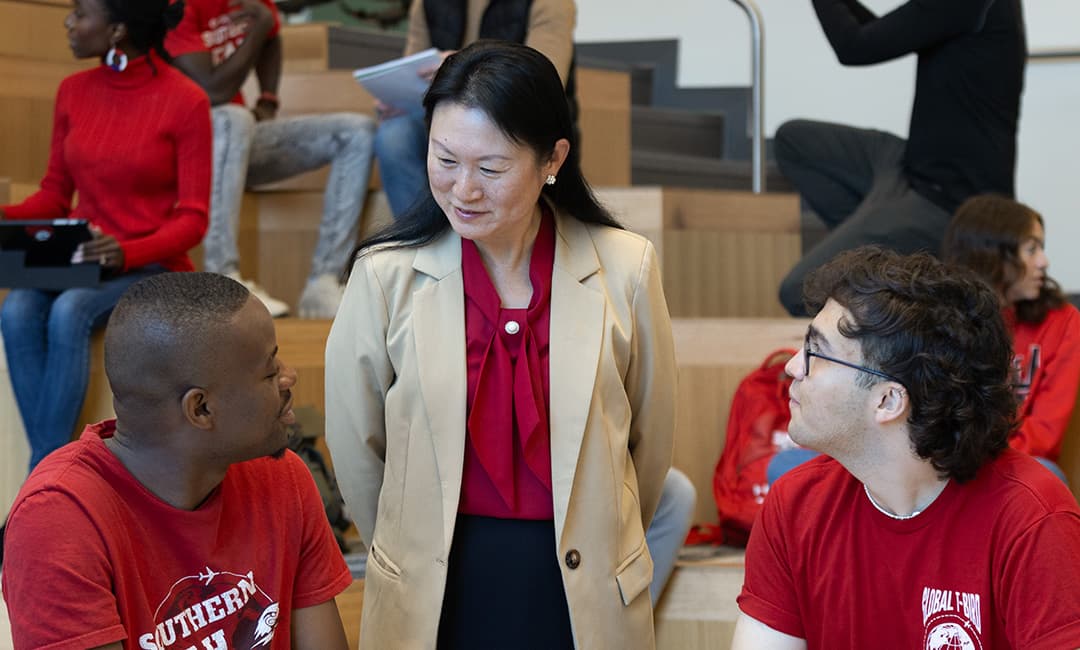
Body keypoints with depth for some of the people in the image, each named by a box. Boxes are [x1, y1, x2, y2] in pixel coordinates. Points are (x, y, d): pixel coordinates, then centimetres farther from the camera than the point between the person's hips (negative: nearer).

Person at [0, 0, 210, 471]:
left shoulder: (185, 101, -8)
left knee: (69, 312, -33)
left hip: (151, 268, -4)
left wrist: (128, 252, -26)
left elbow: (192, 219, -9)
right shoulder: (73, 92, 7)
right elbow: (55, 194, 13)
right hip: (77, 262, 4)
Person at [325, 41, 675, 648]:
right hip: (433, 600, 0)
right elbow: (355, 449, 1)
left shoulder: (625, 270, -9)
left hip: (585, 599, 0)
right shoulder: (386, 277, -10)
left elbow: (650, 440, 3)